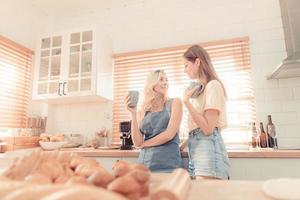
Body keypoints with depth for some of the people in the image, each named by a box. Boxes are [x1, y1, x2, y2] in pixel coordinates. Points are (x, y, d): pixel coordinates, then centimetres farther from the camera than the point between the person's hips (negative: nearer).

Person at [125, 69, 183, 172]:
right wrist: (133, 113, -8)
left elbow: (169, 134, -10)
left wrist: (144, 144, 1)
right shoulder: (142, 111, 8)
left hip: (167, 163, -2)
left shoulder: (174, 103, 1)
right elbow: (137, 142, -2)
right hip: (144, 161, 3)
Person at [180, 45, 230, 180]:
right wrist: (183, 145, 21)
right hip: (196, 148, 8)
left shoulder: (213, 85, -6)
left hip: (208, 147, -8)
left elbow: (208, 128, -16)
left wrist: (187, 101, -16)